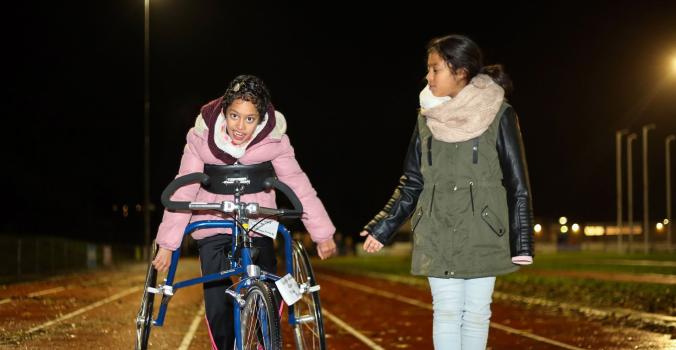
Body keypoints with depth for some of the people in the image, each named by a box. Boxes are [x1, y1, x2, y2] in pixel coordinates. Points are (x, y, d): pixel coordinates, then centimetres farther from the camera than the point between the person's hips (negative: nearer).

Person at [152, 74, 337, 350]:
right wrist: (167, 245, -16)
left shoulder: (274, 139, -15)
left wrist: (323, 233, -14)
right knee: (218, 310, -7)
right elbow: (183, 192, -14)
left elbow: (298, 185, -11)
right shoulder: (202, 136, -15)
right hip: (213, 226, 0)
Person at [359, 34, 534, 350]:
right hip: (437, 237, 3)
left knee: (476, 314, 4)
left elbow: (517, 184, -3)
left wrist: (522, 242, -7)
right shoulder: (428, 118, 7)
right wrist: (383, 227, 6)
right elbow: (411, 183, 12)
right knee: (446, 313, 1)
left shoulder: (498, 116, -4)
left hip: (482, 237, -2)